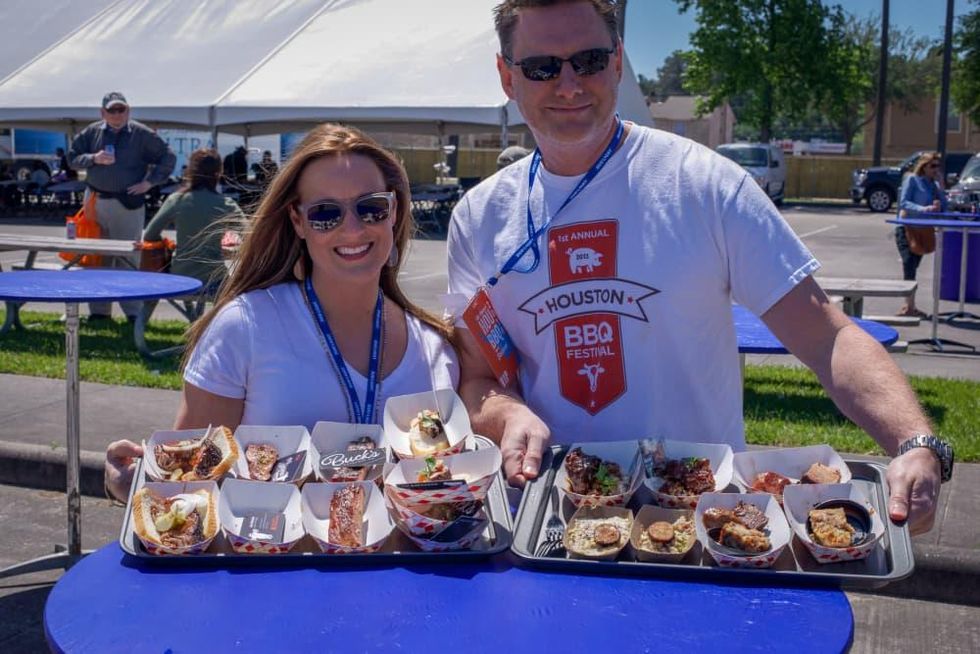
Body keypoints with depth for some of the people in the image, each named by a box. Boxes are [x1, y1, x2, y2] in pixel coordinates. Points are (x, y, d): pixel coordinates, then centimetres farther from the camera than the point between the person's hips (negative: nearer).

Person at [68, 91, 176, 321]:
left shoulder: (141, 134, -1)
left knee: (128, 258, -4)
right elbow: (72, 157, 10)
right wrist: (93, 159, -9)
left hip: (127, 203, -3)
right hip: (96, 201, 4)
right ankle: (99, 310, 17)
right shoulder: (92, 132, 8)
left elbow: (168, 157, 1)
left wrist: (149, 182, -5)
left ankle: (133, 310, 1)